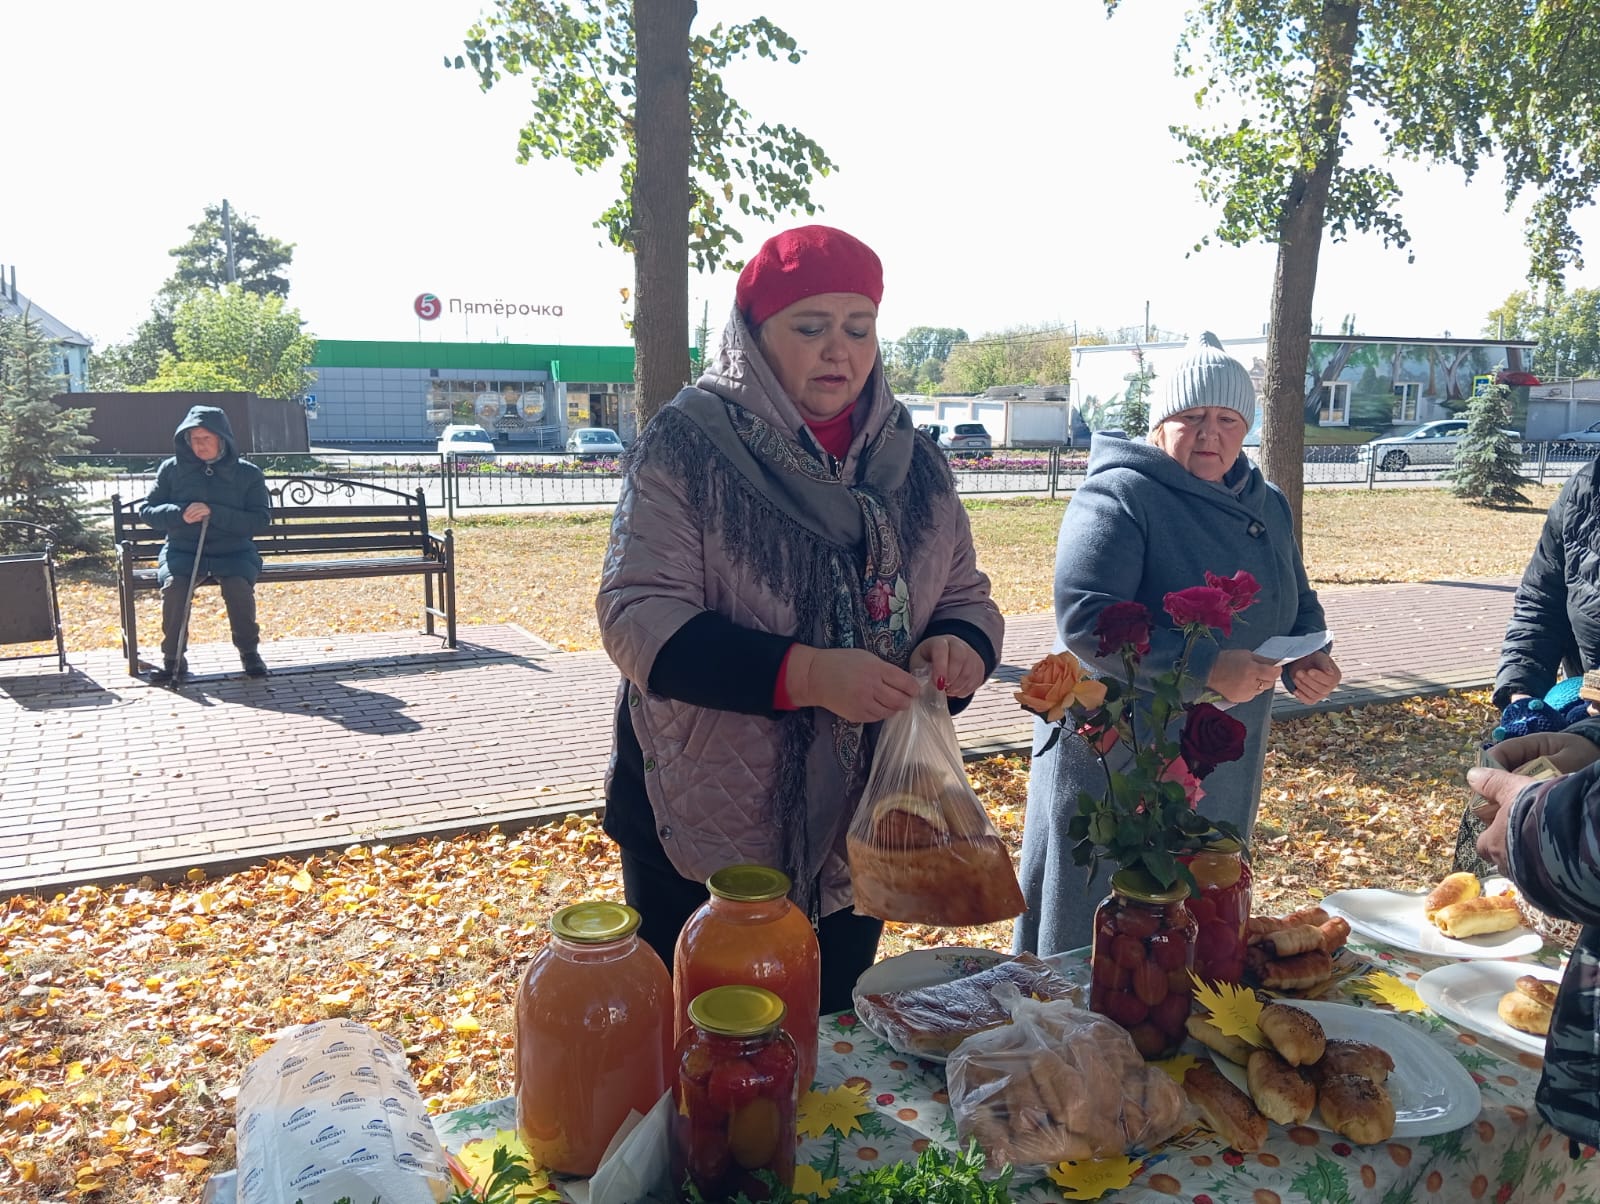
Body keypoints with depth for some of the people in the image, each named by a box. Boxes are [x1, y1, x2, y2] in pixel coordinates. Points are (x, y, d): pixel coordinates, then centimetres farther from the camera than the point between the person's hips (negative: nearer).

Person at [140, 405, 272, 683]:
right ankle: (172, 658, -12)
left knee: (239, 585, -32)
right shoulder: (171, 469, 8)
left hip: (233, 551, -1)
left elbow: (260, 520, -5)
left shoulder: (248, 473, 3)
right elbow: (148, 510, 9)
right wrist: (179, 513, -14)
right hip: (183, 549, 1)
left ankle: (249, 652, -8)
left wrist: (214, 513, -18)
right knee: (173, 585, -30)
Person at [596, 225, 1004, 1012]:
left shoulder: (911, 459, 4)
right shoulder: (688, 444, -11)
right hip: (702, 829, -4)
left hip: (856, 830, 4)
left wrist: (960, 646, -16)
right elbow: (638, 616, -19)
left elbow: (965, 594, 9)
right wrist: (805, 674, -32)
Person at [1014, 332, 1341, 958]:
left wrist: (1310, 657, -2)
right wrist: (1206, 667, -29)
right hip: (1114, 764, -7)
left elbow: (1298, 606, 21)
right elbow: (1085, 619, -25)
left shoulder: (1268, 507, 11)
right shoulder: (1119, 495, -14)